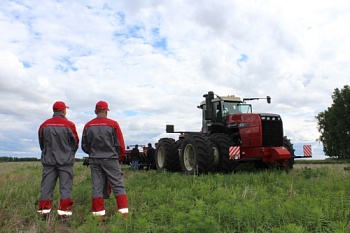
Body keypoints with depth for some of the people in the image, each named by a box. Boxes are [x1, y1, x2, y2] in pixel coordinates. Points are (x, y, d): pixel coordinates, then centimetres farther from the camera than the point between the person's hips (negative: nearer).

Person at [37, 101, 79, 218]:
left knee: (46, 186, 9)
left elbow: (41, 143, 11)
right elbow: (75, 143, 0)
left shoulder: (44, 125, 1)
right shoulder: (69, 125, -9)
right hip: (65, 161, -3)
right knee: (65, 186, 2)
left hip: (48, 160, 3)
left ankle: (44, 210, 12)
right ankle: (64, 210, 2)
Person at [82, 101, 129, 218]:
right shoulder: (113, 124, -8)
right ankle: (124, 212, -1)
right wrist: (120, 157, 11)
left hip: (94, 160, 4)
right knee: (118, 186, 2)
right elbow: (120, 144, -5)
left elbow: (84, 146, 9)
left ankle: (99, 213, 11)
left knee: (97, 186, 8)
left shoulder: (88, 126, 3)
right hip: (110, 159, -3)